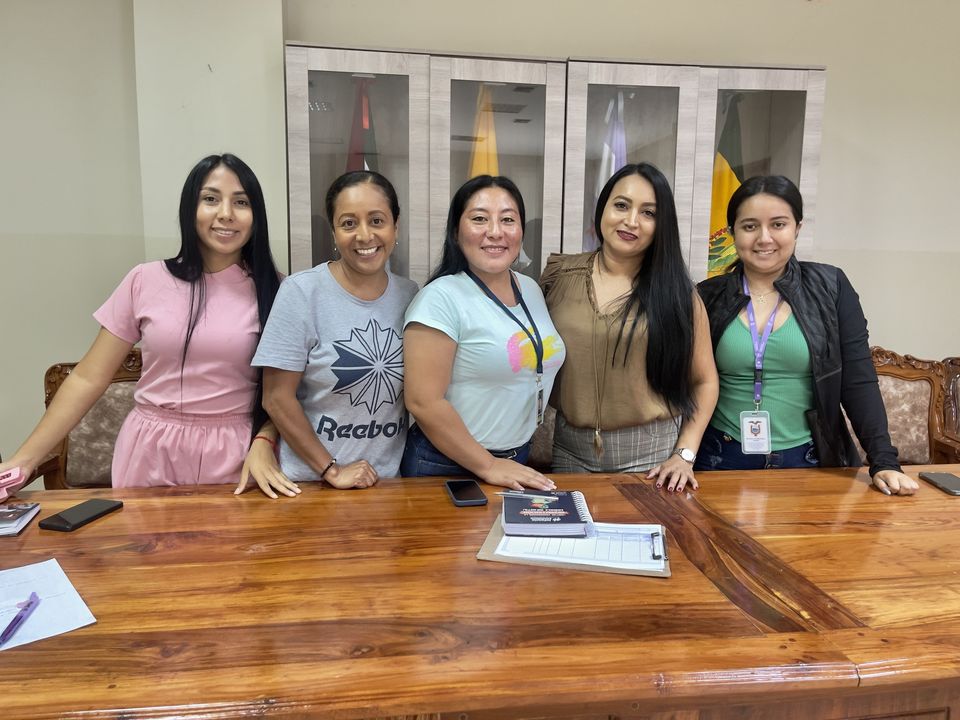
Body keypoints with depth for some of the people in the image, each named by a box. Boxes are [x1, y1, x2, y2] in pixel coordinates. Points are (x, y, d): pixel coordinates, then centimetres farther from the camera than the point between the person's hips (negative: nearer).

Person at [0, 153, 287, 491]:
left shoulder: (271, 291, -3)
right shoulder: (145, 281, -1)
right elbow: (88, 378, 2)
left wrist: (263, 444, -16)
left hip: (234, 455, -1)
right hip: (152, 453, 1)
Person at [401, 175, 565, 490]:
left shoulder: (531, 290, 4)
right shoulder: (441, 297, -18)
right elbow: (423, 402, -21)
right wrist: (488, 467, -16)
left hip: (520, 461, 7)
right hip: (448, 465, -6)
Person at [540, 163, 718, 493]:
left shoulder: (676, 292, -2)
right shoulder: (561, 275, 1)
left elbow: (704, 381, 3)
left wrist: (684, 455, -6)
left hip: (652, 452, -1)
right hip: (571, 449, 2)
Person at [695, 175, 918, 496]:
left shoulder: (830, 287, -2)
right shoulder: (708, 297, -1)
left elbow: (859, 383, -4)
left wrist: (884, 463, -12)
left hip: (806, 459, 0)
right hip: (723, 460, 0)